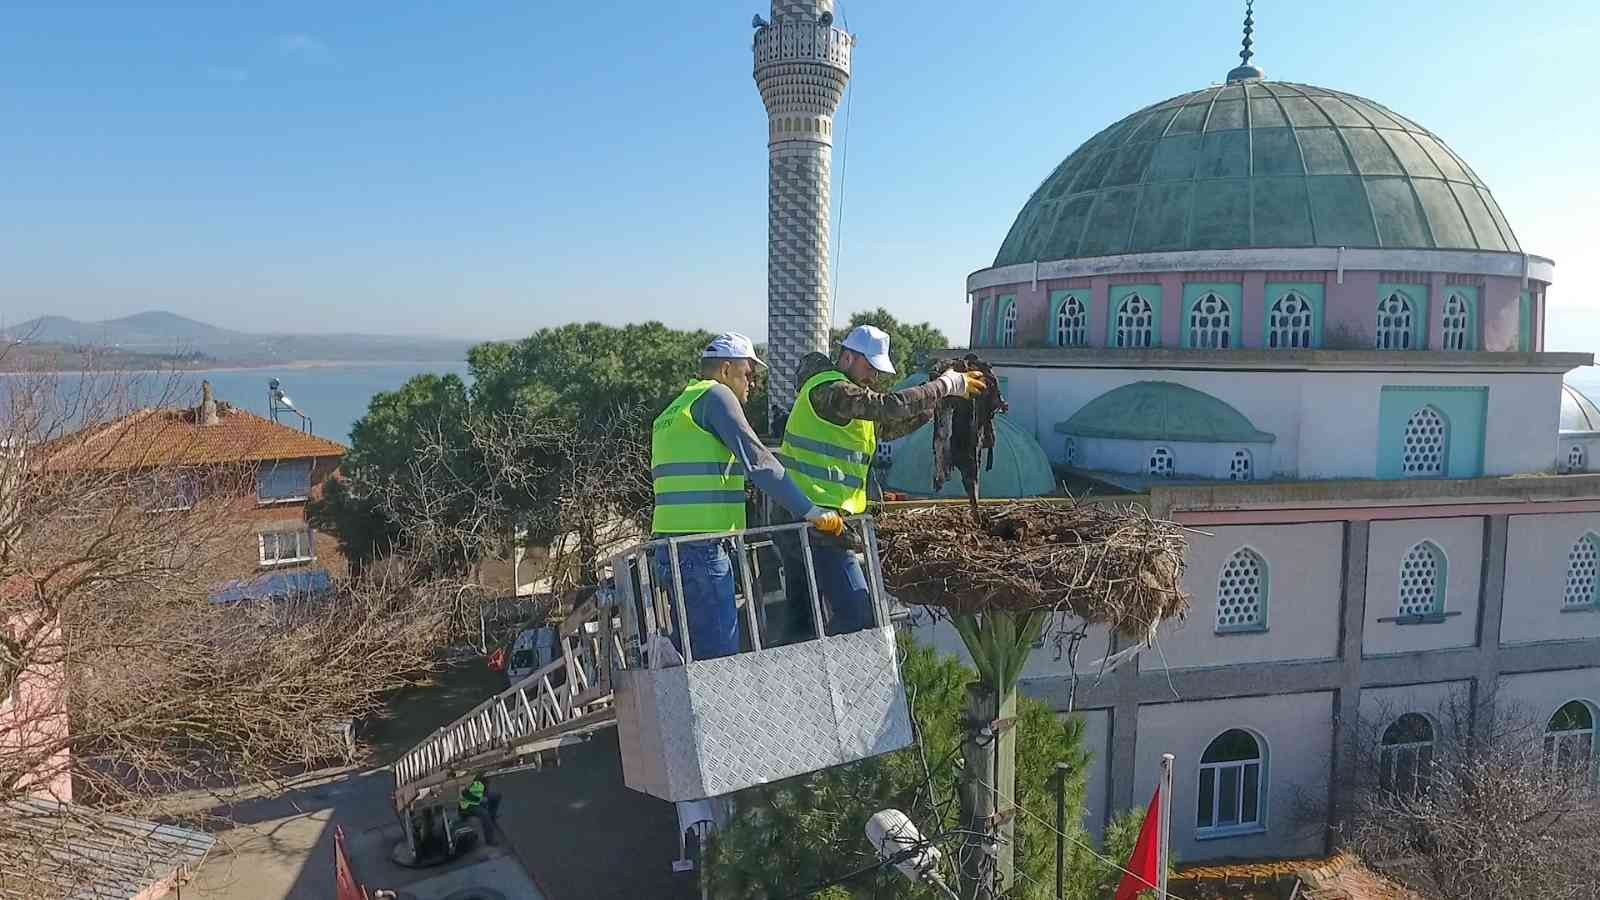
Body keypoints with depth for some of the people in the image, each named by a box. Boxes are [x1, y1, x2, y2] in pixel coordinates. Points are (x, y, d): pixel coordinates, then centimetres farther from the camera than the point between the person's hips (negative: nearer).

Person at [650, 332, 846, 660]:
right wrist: (810, 510, -13)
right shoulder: (716, 395, -3)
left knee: (695, 655, 13)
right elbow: (757, 460, -13)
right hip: (702, 550, -10)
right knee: (722, 659, -9)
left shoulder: (671, 412, 25)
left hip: (670, 545, 10)